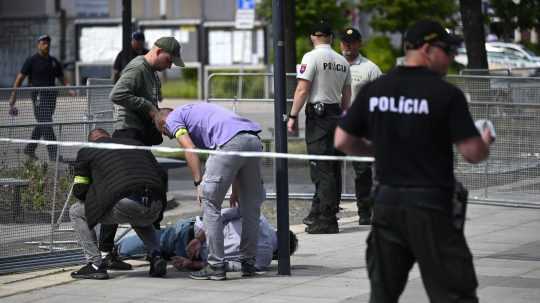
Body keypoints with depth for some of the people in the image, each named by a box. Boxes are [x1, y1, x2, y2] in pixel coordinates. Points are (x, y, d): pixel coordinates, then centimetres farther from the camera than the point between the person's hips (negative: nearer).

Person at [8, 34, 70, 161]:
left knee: (42, 124, 12)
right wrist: (13, 97, -5)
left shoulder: (54, 61, 16)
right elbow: (20, 77, 0)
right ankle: (53, 154, -15)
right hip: (38, 96, -6)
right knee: (46, 124, -12)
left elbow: (62, 78, 20)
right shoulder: (32, 60, 0)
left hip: (51, 96, 6)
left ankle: (30, 149, 28)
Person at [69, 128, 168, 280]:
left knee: (76, 212, 18)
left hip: (124, 205, -5)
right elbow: (162, 175, 22)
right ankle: (156, 256, 15)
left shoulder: (86, 151, 18)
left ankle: (95, 265, 10)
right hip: (155, 207, 5)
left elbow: (79, 190, 16)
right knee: (141, 222, 42)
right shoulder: (136, 144, 30)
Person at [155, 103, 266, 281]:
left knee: (211, 203, 3)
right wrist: (236, 189, 36)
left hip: (231, 143, -8)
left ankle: (216, 266, 3)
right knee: (251, 207, 16)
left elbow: (190, 150, -2)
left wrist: (199, 184, -3)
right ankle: (248, 263, 22)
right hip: (254, 140, 8)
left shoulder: (173, 118, 18)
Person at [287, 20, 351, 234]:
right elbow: (347, 95, 16)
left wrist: (293, 116, -10)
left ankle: (326, 221, -10)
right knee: (333, 168, 12)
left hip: (318, 114, -7)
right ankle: (318, 214, 22)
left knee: (322, 169, -8)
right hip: (336, 115, 7)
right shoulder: (342, 62, 11)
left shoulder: (312, 57, -8)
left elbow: (302, 90, -14)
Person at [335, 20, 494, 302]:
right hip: (430, 206, -5)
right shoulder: (447, 94, -11)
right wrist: (485, 142, 10)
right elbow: (472, 153, -12)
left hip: (386, 202, 5)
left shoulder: (373, 90, 4)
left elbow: (342, 141, 7)